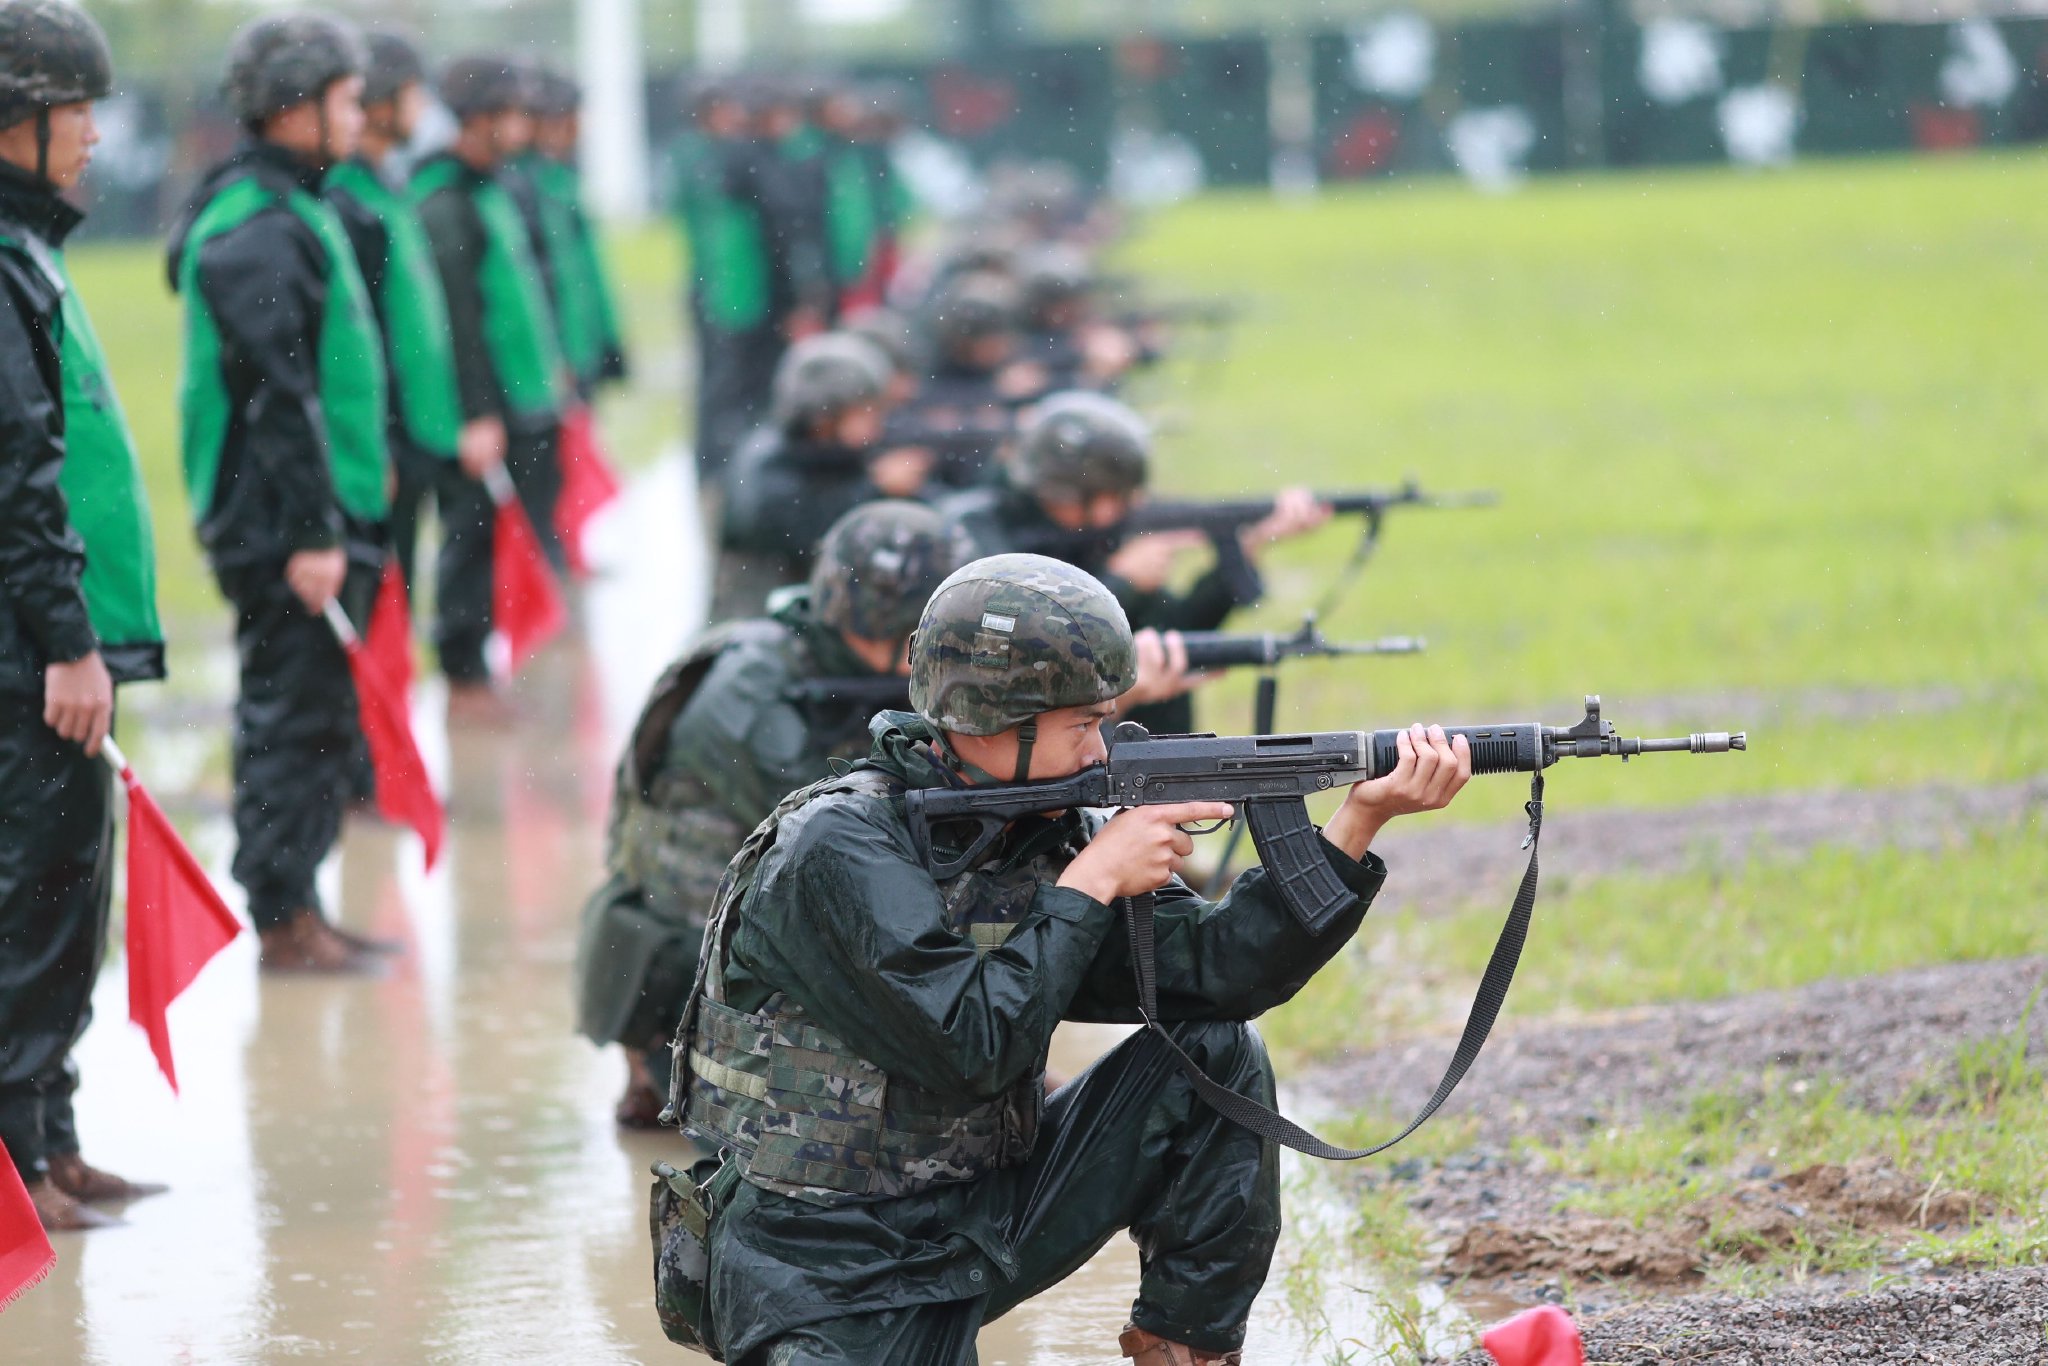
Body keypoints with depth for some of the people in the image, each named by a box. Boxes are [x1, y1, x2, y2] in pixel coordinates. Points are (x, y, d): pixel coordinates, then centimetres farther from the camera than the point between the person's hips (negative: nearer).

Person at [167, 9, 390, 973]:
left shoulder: (291, 211, 16)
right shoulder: (256, 232, -17)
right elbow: (275, 394, -22)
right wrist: (311, 533, -23)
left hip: (320, 517, 10)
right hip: (285, 526, -10)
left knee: (309, 716, 14)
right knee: (294, 716, -5)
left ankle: (295, 909, 21)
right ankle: (284, 921, 1)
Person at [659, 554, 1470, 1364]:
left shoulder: (1046, 834, 3)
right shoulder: (838, 850, -20)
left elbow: (1210, 970, -4)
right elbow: (969, 1051, -26)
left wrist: (1362, 818, -11)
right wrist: (1092, 882, -18)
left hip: (985, 1219, 7)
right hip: (828, 1279, -7)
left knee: (1217, 1056, -4)